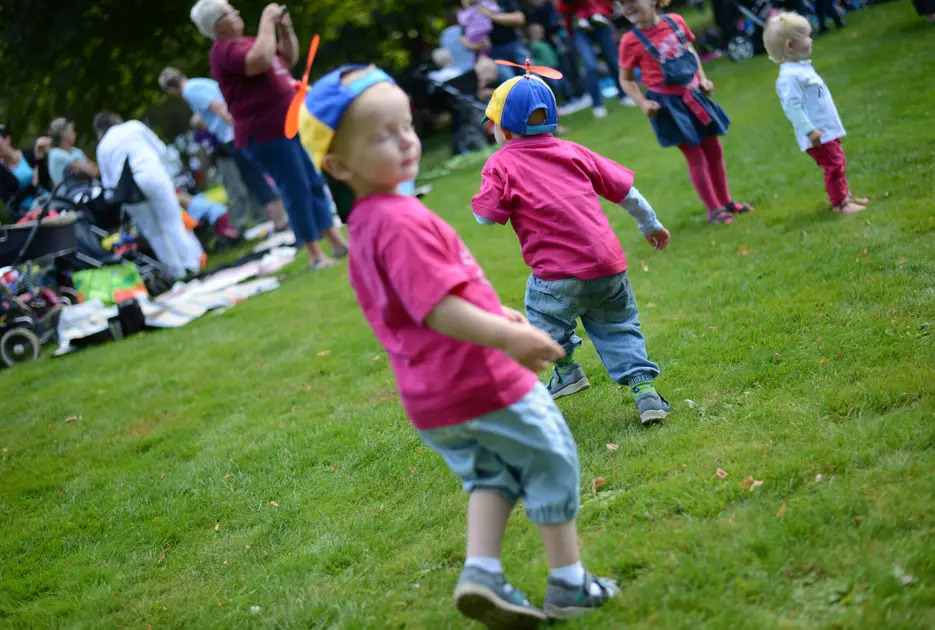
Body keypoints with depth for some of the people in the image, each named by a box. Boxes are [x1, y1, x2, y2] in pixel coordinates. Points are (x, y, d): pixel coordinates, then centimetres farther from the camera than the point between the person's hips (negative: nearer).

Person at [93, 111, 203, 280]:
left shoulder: (102, 147, 18)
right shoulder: (134, 126, 15)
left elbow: (107, 181, 15)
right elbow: (160, 149, 14)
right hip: (153, 176, -1)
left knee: (152, 232, 11)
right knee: (173, 223, 3)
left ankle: (178, 272, 12)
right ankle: (191, 262, -4)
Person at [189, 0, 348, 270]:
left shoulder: (248, 42, 16)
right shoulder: (224, 50, -13)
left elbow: (289, 58, 25)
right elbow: (261, 61, -31)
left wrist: (285, 28, 10)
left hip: (291, 125, 10)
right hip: (267, 133, -10)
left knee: (315, 184, 12)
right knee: (297, 192, -8)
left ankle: (338, 243, 19)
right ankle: (315, 255, -2)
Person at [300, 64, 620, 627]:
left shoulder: (363, 226, 9)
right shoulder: (401, 221, -24)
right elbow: (437, 309, -31)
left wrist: (493, 314, 22)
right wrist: (505, 335, -34)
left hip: (432, 399, 9)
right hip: (482, 380, -9)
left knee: (492, 473, 22)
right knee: (551, 461, 8)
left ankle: (481, 572, 7)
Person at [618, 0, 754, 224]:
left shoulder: (676, 21, -2)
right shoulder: (630, 41, -14)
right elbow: (626, 80, -4)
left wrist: (702, 78, 6)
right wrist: (643, 103, -17)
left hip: (693, 94, 5)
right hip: (668, 103, -5)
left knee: (714, 151, 13)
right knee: (696, 157, 0)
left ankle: (726, 202, 29)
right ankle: (714, 209, 14)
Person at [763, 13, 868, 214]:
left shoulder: (802, 68, 12)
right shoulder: (789, 76, -22)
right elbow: (792, 106, -26)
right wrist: (809, 130, -26)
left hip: (828, 130, 10)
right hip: (817, 136, -10)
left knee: (839, 162, 19)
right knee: (834, 165, -7)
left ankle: (844, 195, 32)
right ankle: (839, 203, 3)